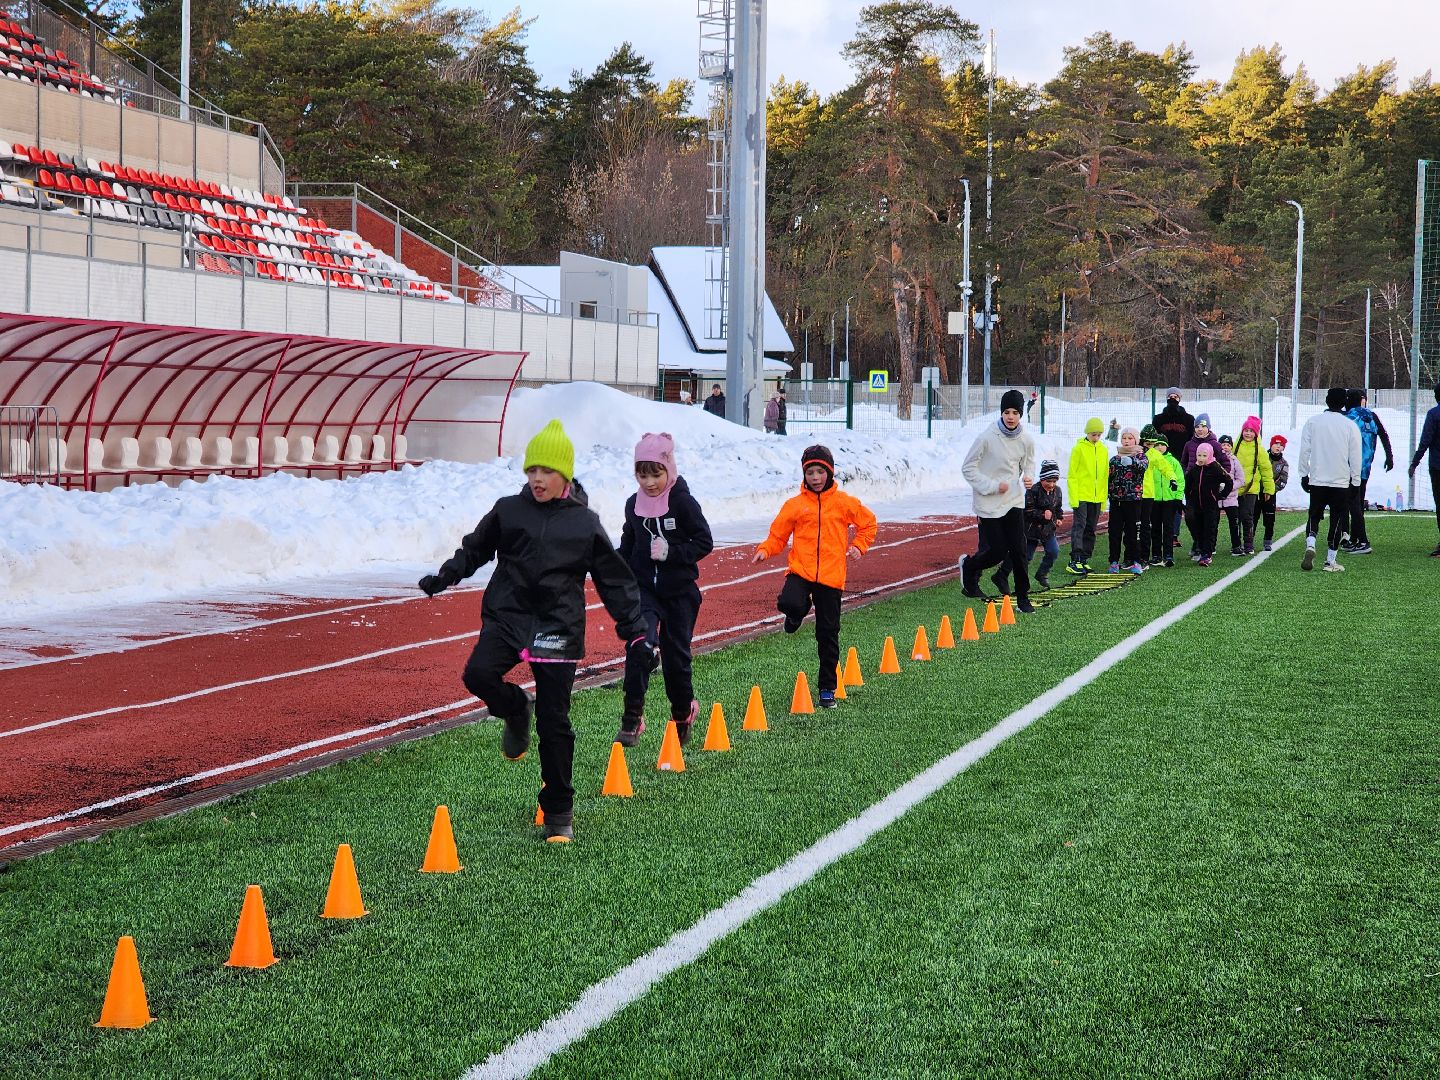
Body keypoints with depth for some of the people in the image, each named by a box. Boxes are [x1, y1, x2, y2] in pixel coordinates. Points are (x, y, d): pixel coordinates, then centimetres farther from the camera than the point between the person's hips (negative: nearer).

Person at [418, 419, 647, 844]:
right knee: (478, 675, -27)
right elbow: (475, 549, 21)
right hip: (507, 616, 1)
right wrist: (443, 577, 7)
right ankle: (516, 710, 9)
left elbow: (615, 581, 9)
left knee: (554, 723, -1)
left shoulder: (585, 523, 3)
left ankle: (559, 812, 12)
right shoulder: (508, 510, 5)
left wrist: (634, 632, 5)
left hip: (559, 626, -1)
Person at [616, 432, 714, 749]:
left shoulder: (682, 501, -10)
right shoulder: (634, 504, 4)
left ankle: (683, 713, 33)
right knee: (641, 646, -21)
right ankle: (632, 717, -18)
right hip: (644, 589, 2)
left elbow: (705, 542, -9)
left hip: (679, 591, -2)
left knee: (676, 655, 7)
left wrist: (671, 553, -21)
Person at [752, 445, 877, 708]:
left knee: (828, 635, 4)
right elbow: (778, 535, 6)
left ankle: (827, 689, 16)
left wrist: (858, 546, 6)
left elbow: (868, 522, 18)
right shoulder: (795, 504, 3)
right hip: (801, 570, 0)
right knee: (789, 603, -32)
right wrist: (765, 550, -12)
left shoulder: (843, 502, 4)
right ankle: (799, 610, 9)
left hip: (831, 576, 1)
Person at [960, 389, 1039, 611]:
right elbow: (968, 468, -8)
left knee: (1018, 550, -3)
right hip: (989, 503, -4)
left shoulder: (1026, 440, -2)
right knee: (996, 551, 0)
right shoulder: (987, 437, -14)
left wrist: (1029, 477, -4)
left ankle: (1023, 599, 6)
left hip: (1014, 501, 4)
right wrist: (992, 486, -15)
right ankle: (969, 566, 32)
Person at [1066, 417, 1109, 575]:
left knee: (1090, 529, 8)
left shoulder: (1104, 450, 11)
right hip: (1081, 496, -5)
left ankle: (1084, 560, 14)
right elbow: (1072, 475, -6)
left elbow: (1105, 476, 15)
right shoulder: (1079, 449, -4)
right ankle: (1075, 561, -14)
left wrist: (1104, 499, 10)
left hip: (1097, 497, 5)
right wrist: (1074, 498, -12)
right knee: (1079, 526, -10)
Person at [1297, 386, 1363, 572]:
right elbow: (1355, 457, -1)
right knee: (1337, 520, 6)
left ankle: (1310, 545, -13)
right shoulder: (1350, 426, -4)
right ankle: (1330, 561, 5)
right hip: (1341, 482, -1)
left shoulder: (1312, 422, -1)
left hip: (1317, 480, 1)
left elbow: (1304, 451, 1)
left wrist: (1304, 475, 10)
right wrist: (1355, 481, 8)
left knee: (1314, 516, 13)